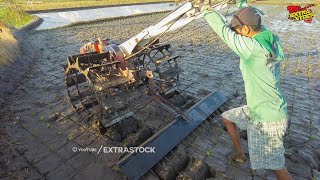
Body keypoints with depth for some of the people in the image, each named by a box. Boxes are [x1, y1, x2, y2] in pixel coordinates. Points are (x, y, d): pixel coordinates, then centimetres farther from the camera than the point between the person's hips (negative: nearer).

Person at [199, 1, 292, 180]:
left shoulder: (252, 47, -27)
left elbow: (224, 31, -18)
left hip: (267, 118, -9)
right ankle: (240, 154, 43)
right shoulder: (270, 39, -3)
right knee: (227, 117, 24)